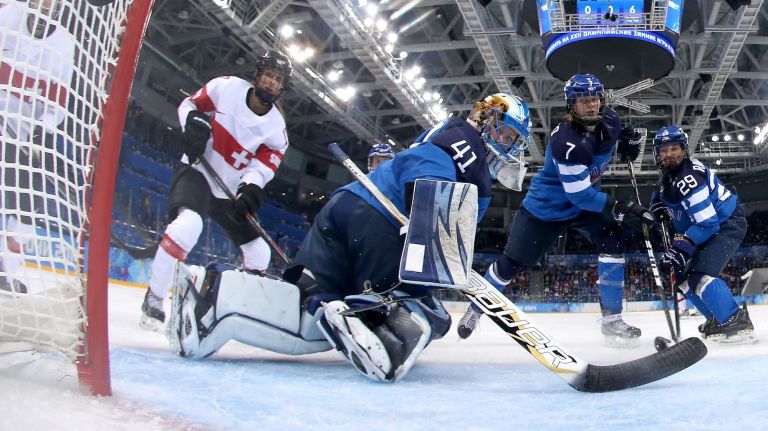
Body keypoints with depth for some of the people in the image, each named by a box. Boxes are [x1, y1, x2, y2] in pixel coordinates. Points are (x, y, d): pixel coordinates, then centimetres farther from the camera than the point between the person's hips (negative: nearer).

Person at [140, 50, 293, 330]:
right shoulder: (226, 87, -10)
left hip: (230, 191, 6)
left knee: (258, 252, 7)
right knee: (187, 224, -35)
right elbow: (190, 104, 2)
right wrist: (194, 122, -20)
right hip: (196, 172, -5)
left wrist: (251, 187, -28)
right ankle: (153, 298, -21)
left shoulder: (276, 127, -2)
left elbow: (265, 163, -8)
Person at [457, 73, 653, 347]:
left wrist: (628, 139, -1)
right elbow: (579, 194, -34)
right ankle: (476, 308, 25)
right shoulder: (565, 141, -34)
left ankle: (612, 319, -11)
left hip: (586, 198, 6)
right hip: (547, 206, -6)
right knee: (511, 263, 2)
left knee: (613, 241, -17)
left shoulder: (609, 120, -11)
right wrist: (618, 209, -36)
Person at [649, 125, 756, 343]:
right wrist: (658, 205, 6)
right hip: (708, 227, 10)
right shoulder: (669, 174, 2)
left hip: (726, 224, -10)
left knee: (699, 274, -26)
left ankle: (737, 323, -21)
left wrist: (681, 248, -34)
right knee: (681, 275, 9)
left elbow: (707, 223, -31)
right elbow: (664, 192, 28)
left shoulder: (688, 178, -28)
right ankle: (718, 320, 18)